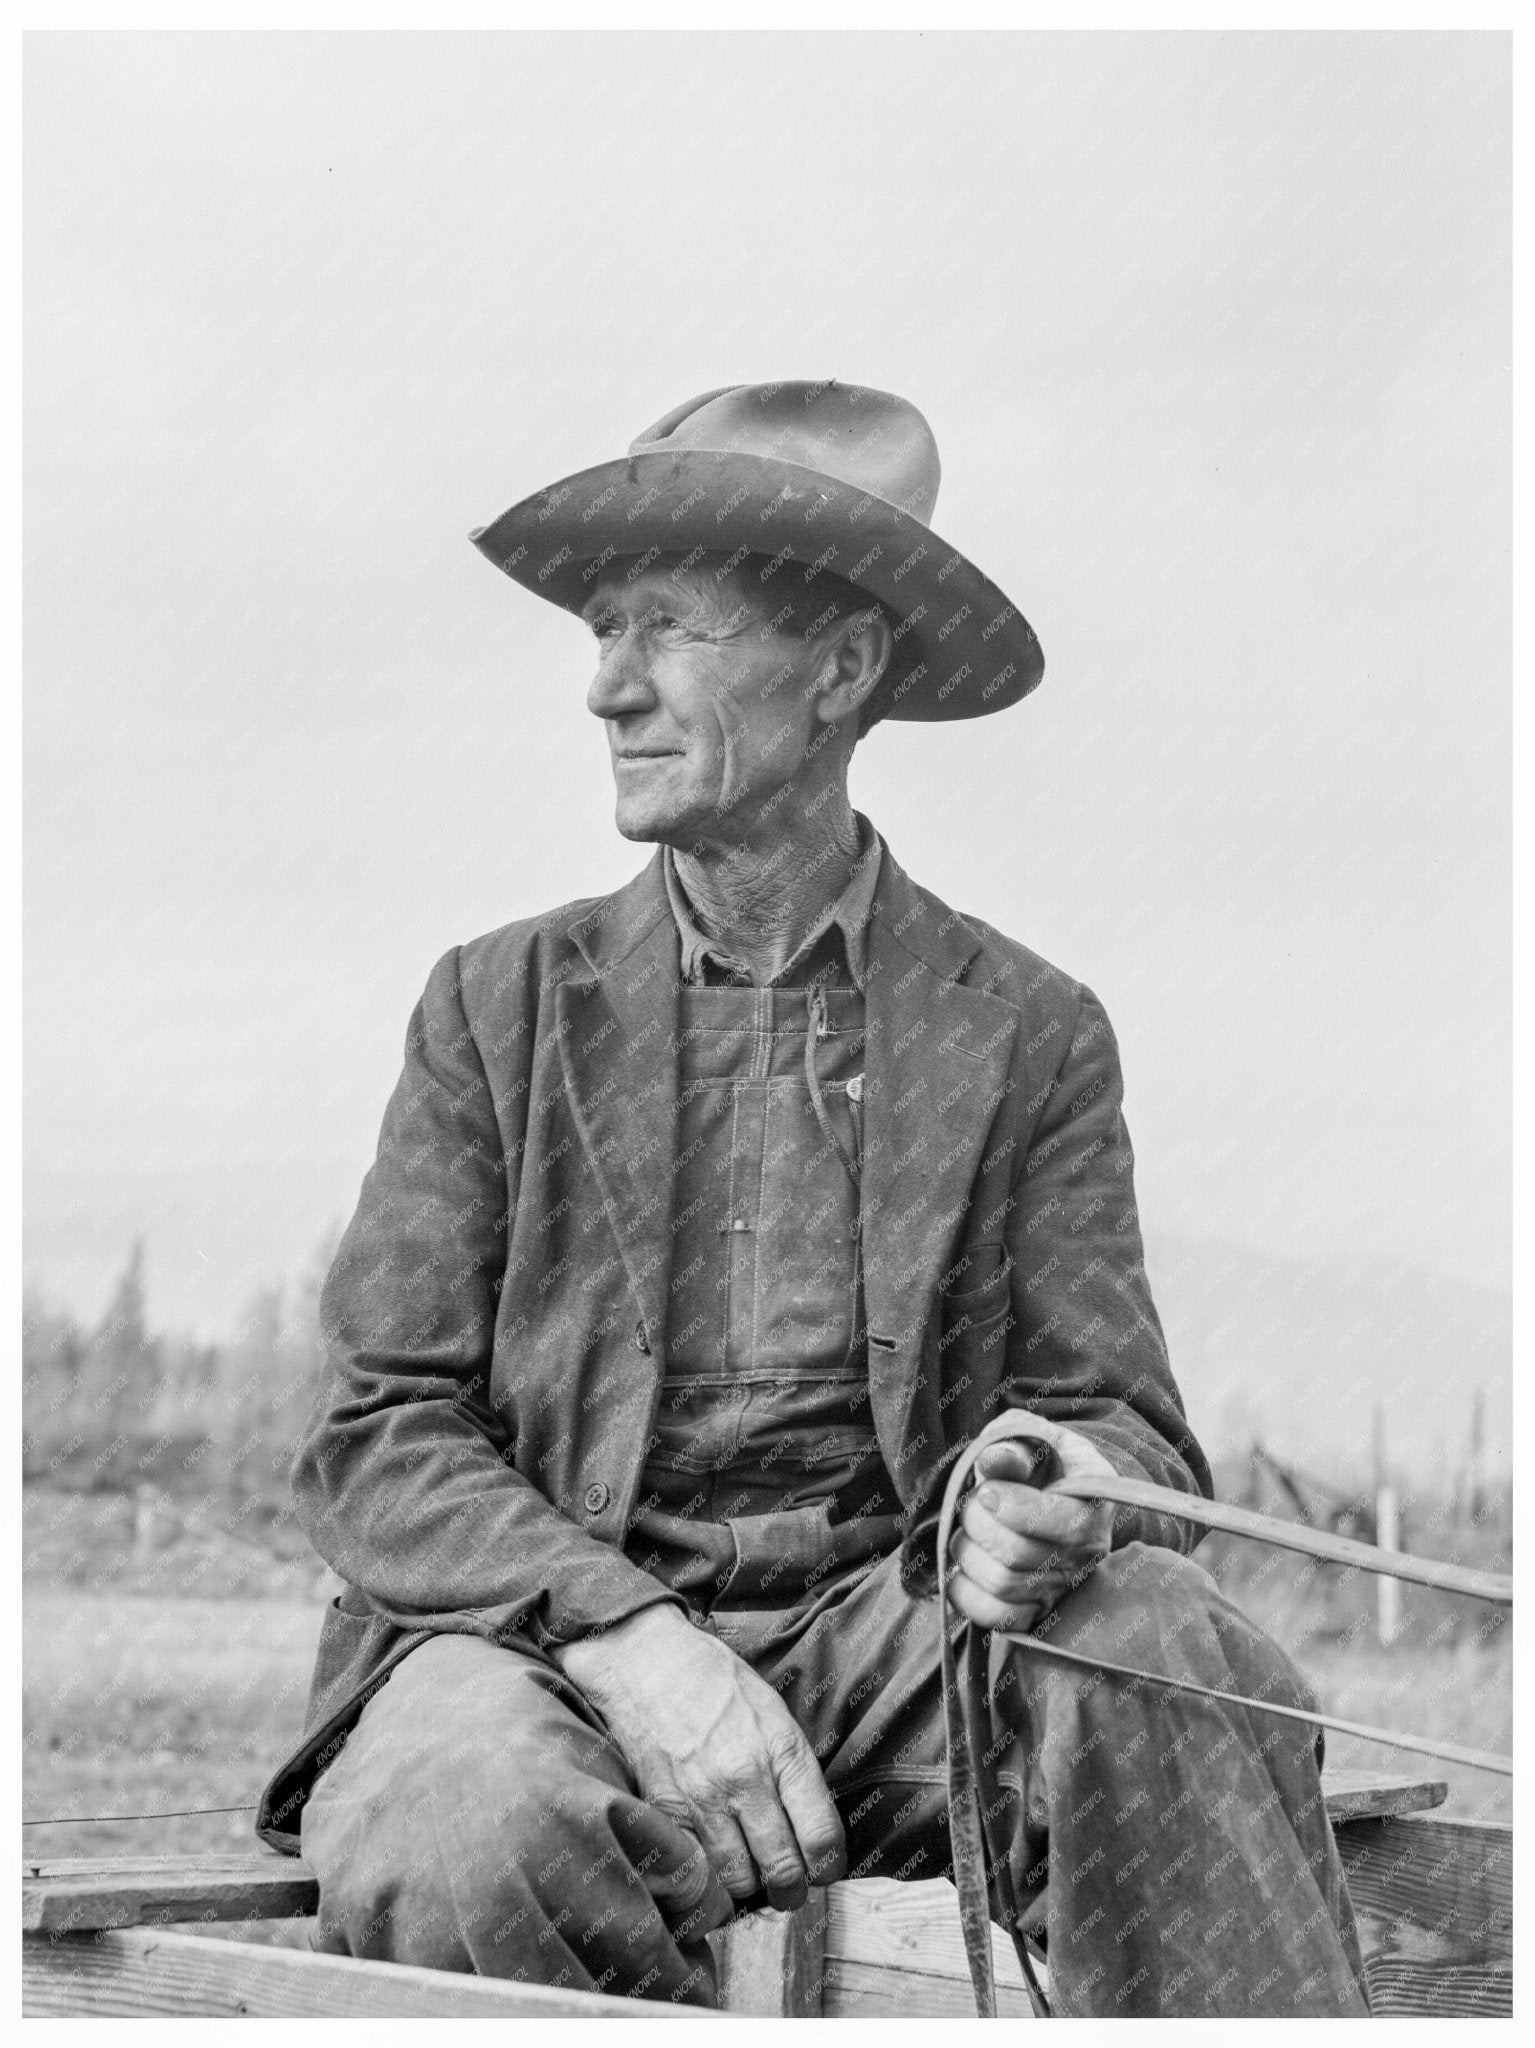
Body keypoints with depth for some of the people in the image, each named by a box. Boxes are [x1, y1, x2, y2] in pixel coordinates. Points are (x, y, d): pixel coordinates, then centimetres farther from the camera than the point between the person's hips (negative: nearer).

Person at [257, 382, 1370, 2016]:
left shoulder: (1030, 1035, 10)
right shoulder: (502, 1008, 9)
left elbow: (1117, 1415, 7)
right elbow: (377, 1436, 2)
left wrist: (1068, 1501, -21)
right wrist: (632, 1638, -18)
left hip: (887, 1634, 1)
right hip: (546, 1638, -1)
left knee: (1164, 1645, -30)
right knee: (463, 1839, -35)